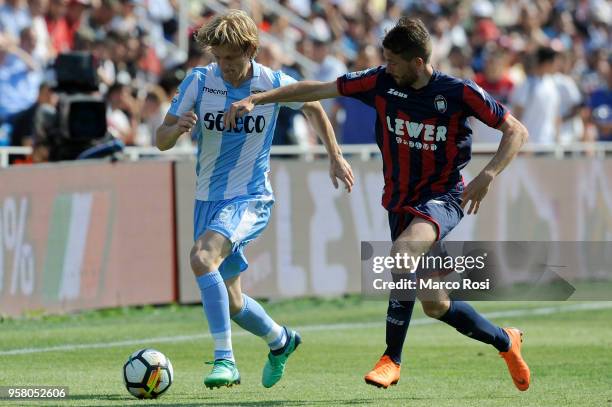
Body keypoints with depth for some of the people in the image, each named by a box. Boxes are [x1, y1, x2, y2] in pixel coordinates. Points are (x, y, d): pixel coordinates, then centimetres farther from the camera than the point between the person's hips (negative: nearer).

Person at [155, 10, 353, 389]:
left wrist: (335, 156, 14)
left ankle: (225, 360, -29)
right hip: (208, 198, 4)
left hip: (250, 198, -4)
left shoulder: (274, 84, -10)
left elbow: (313, 105, 12)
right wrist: (177, 128, -28)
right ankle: (280, 340, 43)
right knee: (229, 302, 12)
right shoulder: (199, 81, -7)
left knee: (203, 257, -32)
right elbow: (161, 140, -5)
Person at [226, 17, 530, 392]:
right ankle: (505, 341, 32)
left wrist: (488, 176, -20)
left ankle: (392, 359, -25)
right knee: (434, 305, 5)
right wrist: (255, 100, -3)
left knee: (402, 252, -35)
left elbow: (516, 131, -6)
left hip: (443, 196, -5)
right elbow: (318, 90, 2)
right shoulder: (381, 82, -3)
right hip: (401, 201, 5)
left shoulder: (460, 93, -13)